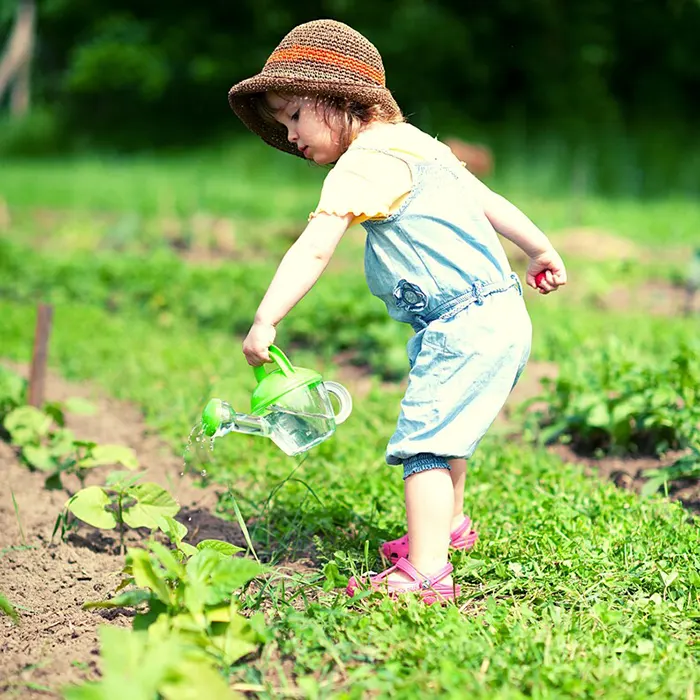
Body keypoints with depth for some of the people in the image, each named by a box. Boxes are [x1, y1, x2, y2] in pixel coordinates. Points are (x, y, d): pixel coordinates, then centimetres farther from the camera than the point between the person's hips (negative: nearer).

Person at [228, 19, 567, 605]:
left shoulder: (363, 162, -14)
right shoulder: (413, 140, 16)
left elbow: (313, 250, -23)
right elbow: (487, 199, 22)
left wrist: (265, 321, -25)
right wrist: (542, 251, 31)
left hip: (466, 329, -11)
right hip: (499, 318, 11)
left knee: (423, 441, -14)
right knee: (443, 428, 25)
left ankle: (425, 573, -18)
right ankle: (448, 525, 43)